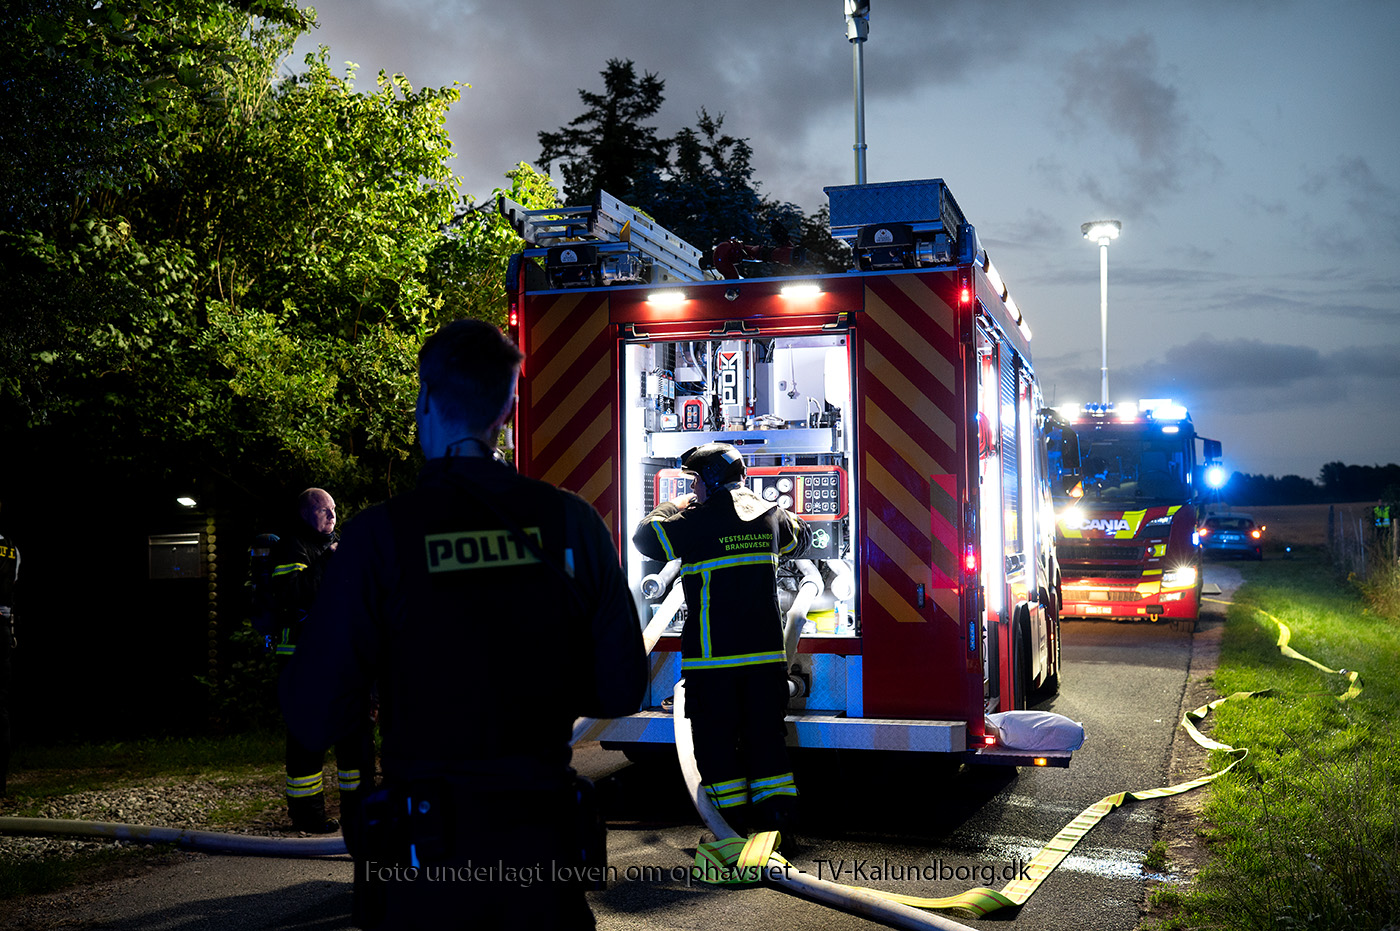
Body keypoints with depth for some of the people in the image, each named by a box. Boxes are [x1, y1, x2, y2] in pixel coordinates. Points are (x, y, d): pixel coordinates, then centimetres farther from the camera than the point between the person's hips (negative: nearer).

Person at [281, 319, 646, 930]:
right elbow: (621, 690, 0)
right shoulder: (570, 523, -4)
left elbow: (313, 720, -10)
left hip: (432, 854, -1)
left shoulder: (382, 534, -11)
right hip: (545, 837, 2)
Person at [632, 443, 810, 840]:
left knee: (716, 736, 5)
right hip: (766, 649, 5)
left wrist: (673, 508, 16)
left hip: (713, 654, -5)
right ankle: (777, 805, 13)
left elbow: (646, 538, 1)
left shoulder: (699, 520, -10)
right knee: (766, 730, 12)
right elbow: (800, 536, 28)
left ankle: (733, 816, 7)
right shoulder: (769, 513, 7)